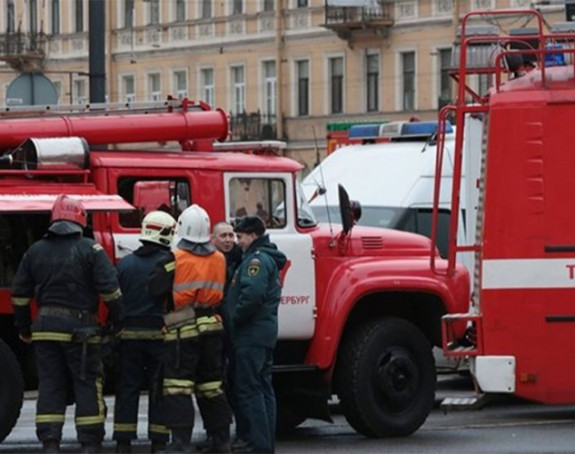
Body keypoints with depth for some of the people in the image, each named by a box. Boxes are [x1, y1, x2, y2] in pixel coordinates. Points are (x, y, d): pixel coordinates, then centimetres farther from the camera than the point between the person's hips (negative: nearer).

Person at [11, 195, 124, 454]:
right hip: (80, 330, -4)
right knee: (87, 386, 2)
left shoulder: (35, 251, 9)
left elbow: (20, 294, 11)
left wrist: (24, 328, 20)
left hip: (45, 328, 4)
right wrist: (117, 323, 0)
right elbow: (110, 289, -10)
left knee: (49, 386, 7)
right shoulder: (91, 250, -4)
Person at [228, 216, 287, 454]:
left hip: (251, 335, -11)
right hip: (266, 331, 11)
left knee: (248, 390, -10)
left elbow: (252, 294, -27)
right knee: (263, 387, 12)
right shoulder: (270, 259, 19)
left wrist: (234, 320, -15)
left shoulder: (257, 259, -14)